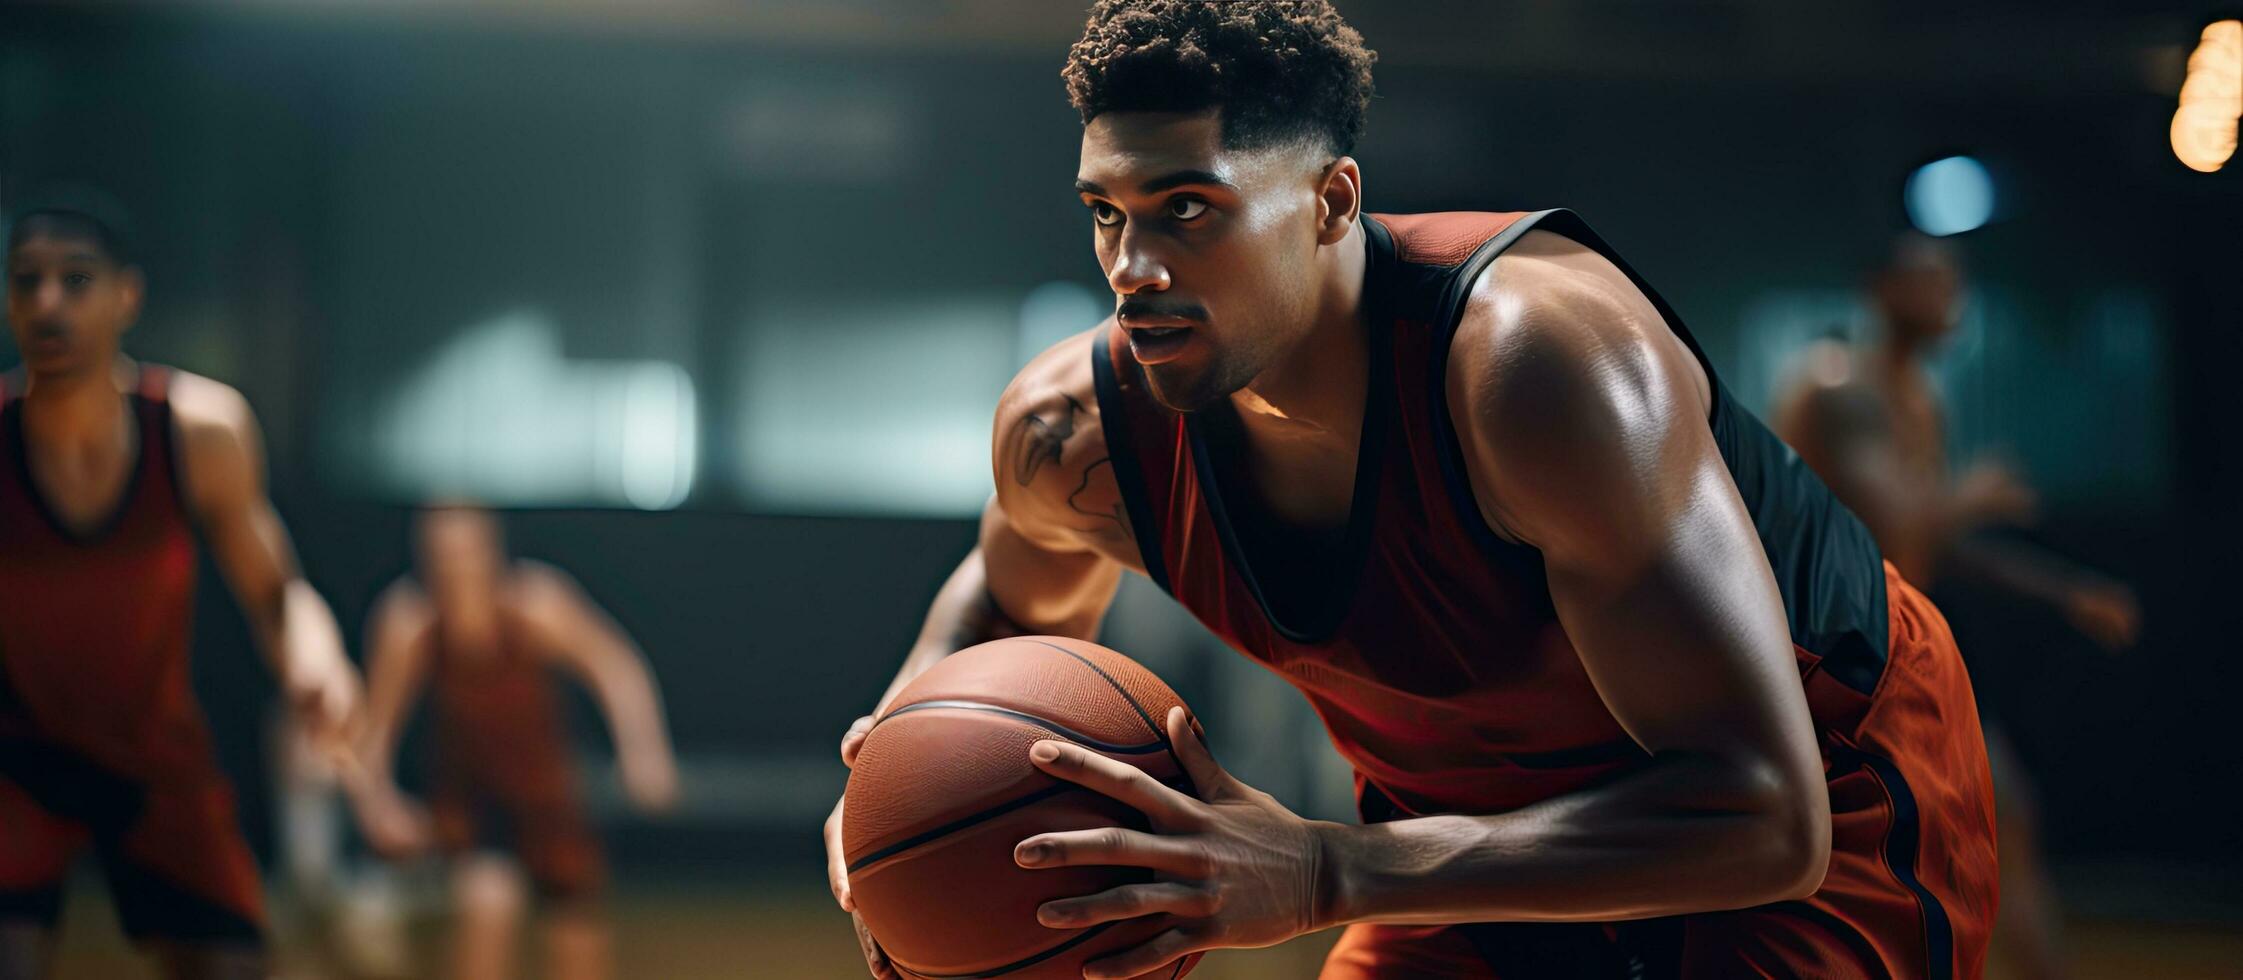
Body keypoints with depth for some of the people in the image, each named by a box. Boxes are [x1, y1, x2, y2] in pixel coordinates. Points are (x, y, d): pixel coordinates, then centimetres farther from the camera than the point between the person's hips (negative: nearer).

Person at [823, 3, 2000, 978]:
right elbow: (1016, 595, 11)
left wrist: (1323, 874, -46)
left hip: (1833, 797, -5)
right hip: (1496, 835, 6)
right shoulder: (1074, 436, -17)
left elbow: (1761, 819, -40)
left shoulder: (1538, 353, -37)